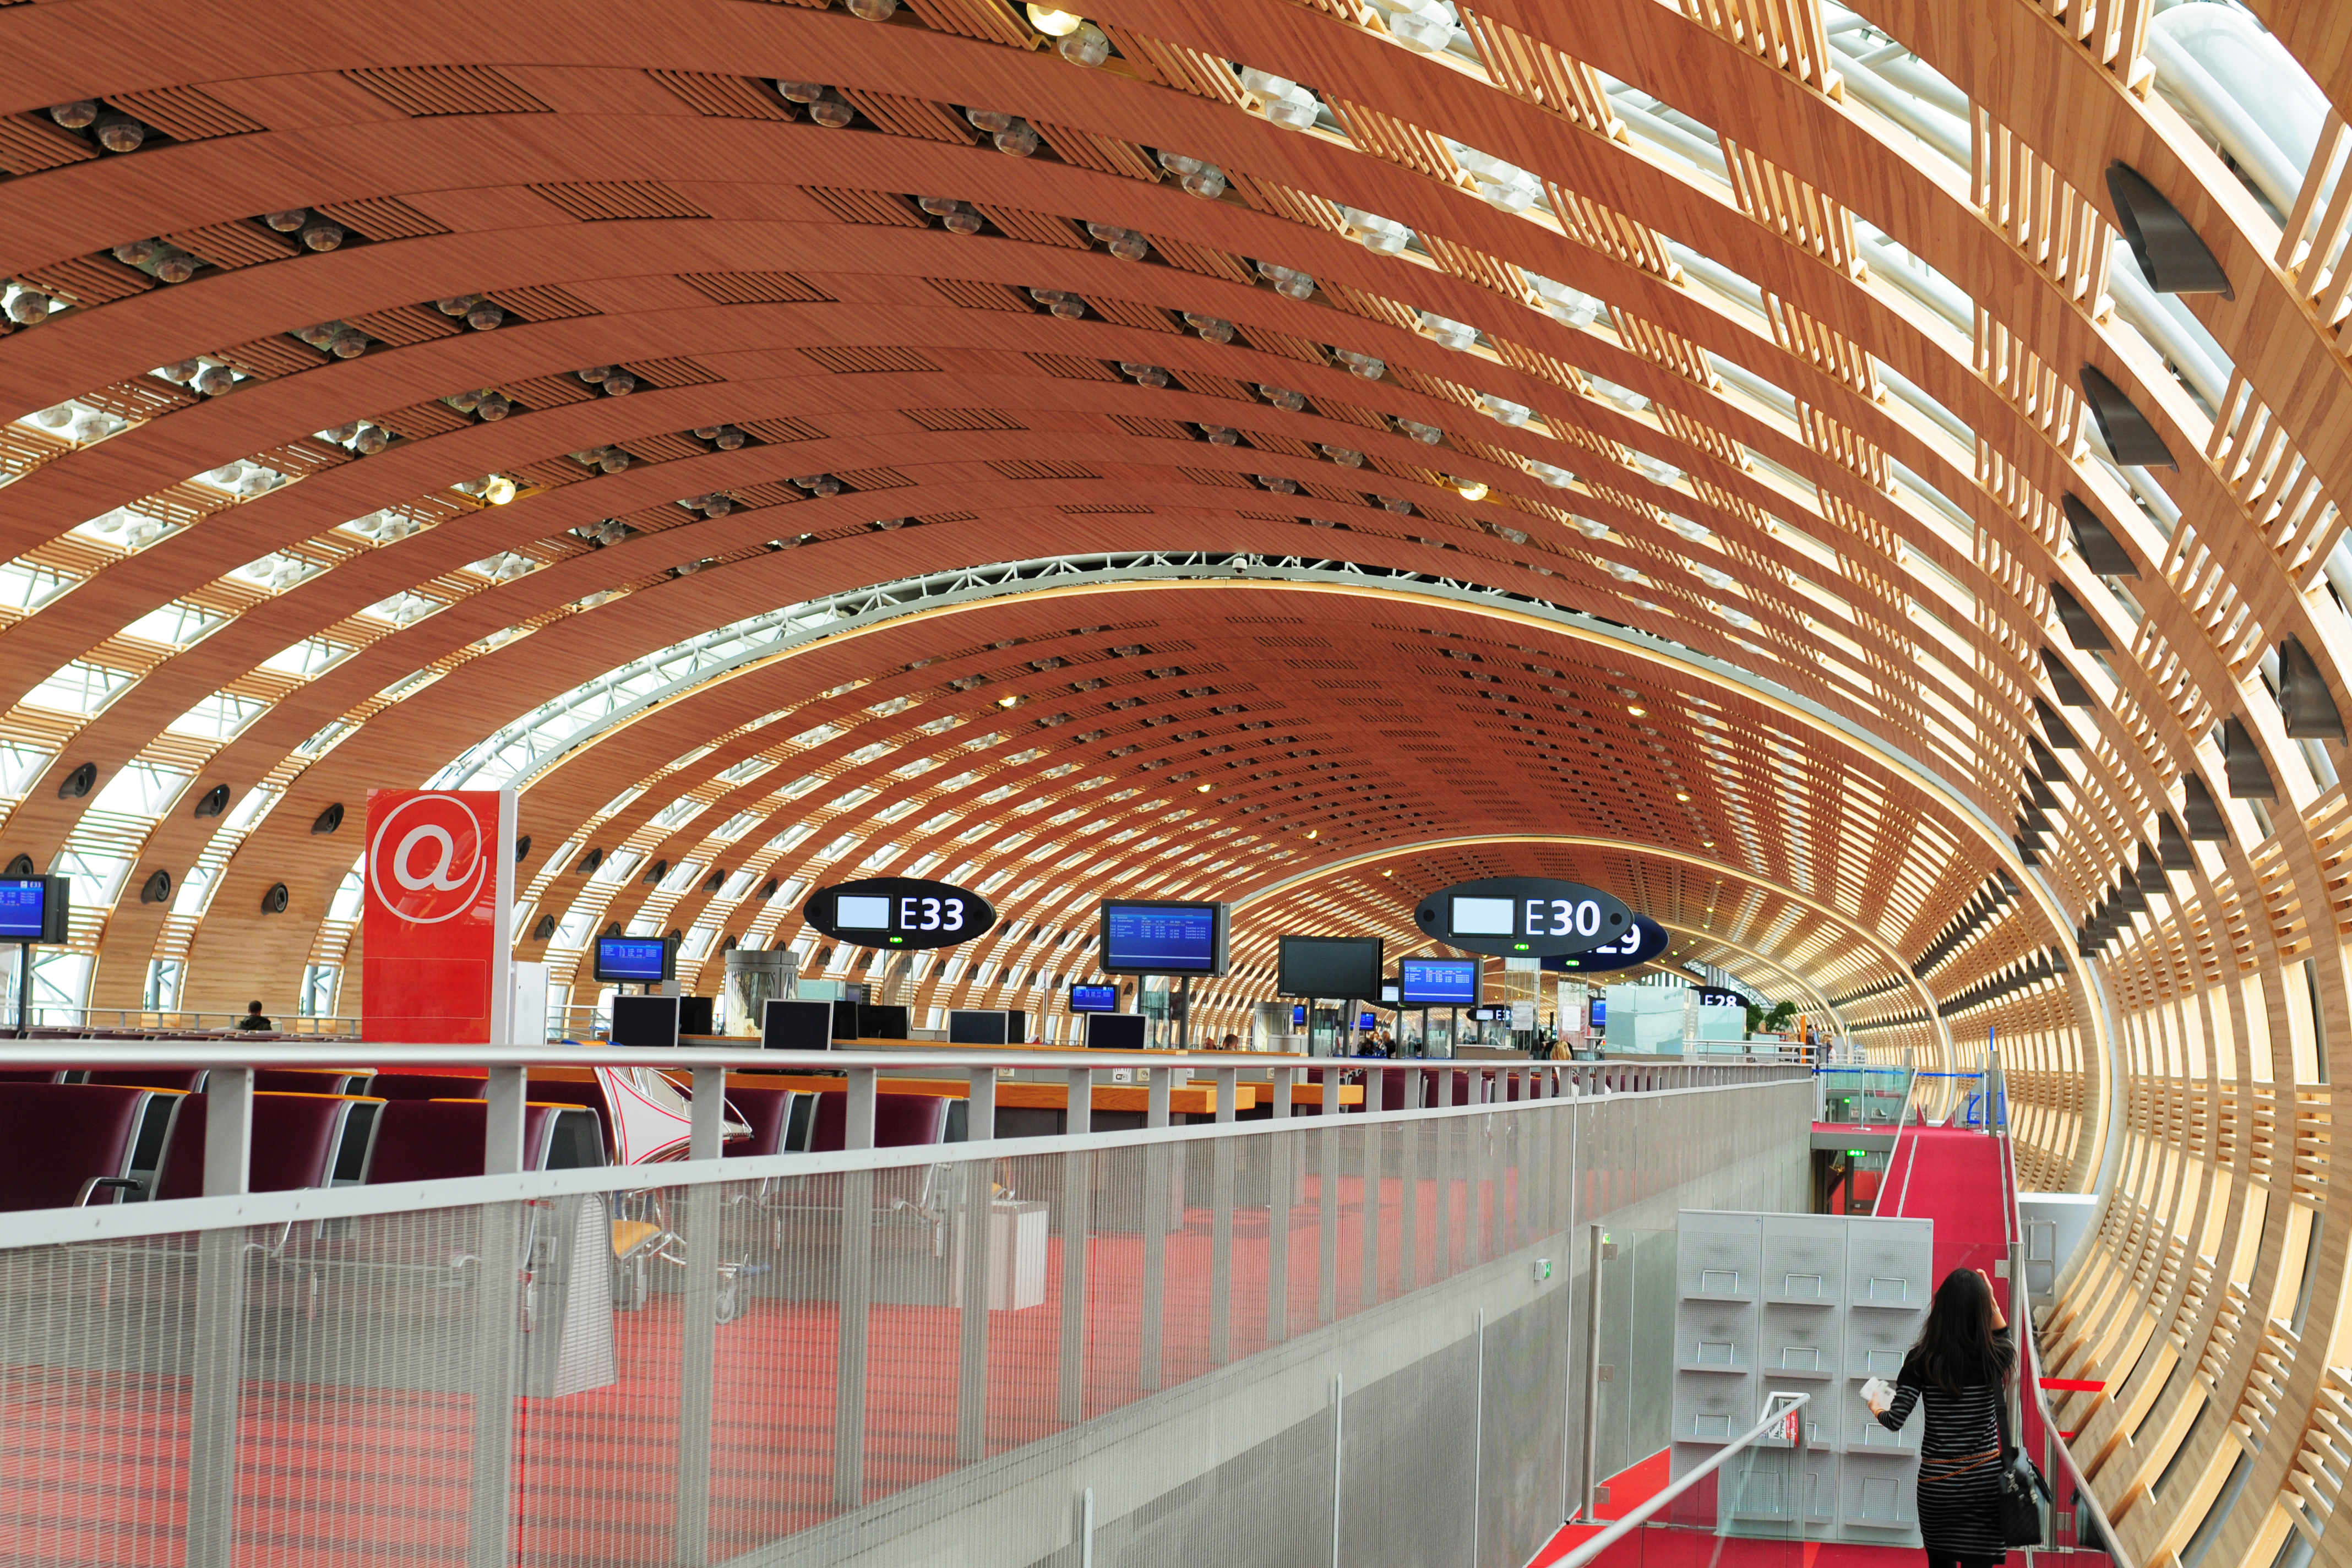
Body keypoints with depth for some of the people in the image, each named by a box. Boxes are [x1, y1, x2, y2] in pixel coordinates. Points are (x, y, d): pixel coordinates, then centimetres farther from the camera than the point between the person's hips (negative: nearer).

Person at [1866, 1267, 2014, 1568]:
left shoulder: (1921, 1360, -8)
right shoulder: (1992, 1357, -5)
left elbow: (1895, 1420, -7)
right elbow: (2006, 1344, 21)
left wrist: (1877, 1408, 13)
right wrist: (1992, 1303, 16)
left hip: (1937, 1481, 0)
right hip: (1984, 1479, 0)